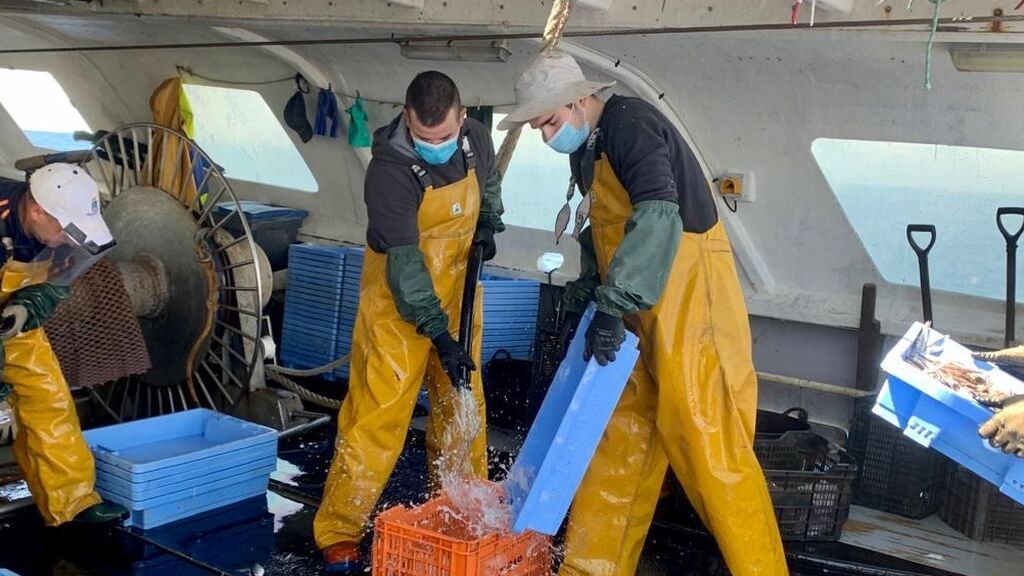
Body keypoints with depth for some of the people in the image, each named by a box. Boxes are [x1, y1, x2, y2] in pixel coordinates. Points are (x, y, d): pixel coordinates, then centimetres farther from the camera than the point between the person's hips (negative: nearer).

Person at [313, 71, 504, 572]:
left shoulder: (477, 139, -7)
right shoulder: (389, 169, -27)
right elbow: (404, 265, -29)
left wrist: (489, 222, -2)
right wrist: (440, 337, -33)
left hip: (457, 290, 6)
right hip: (398, 301, -6)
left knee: (462, 403, 13)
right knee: (379, 412, -7)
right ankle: (339, 532, 5)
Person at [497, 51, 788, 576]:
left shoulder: (628, 123, -15)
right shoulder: (586, 147, 14)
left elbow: (658, 213, -29)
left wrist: (613, 305, -31)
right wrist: (588, 282, 6)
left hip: (685, 295, -10)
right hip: (638, 307, 10)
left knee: (703, 434, -8)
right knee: (618, 435, 11)